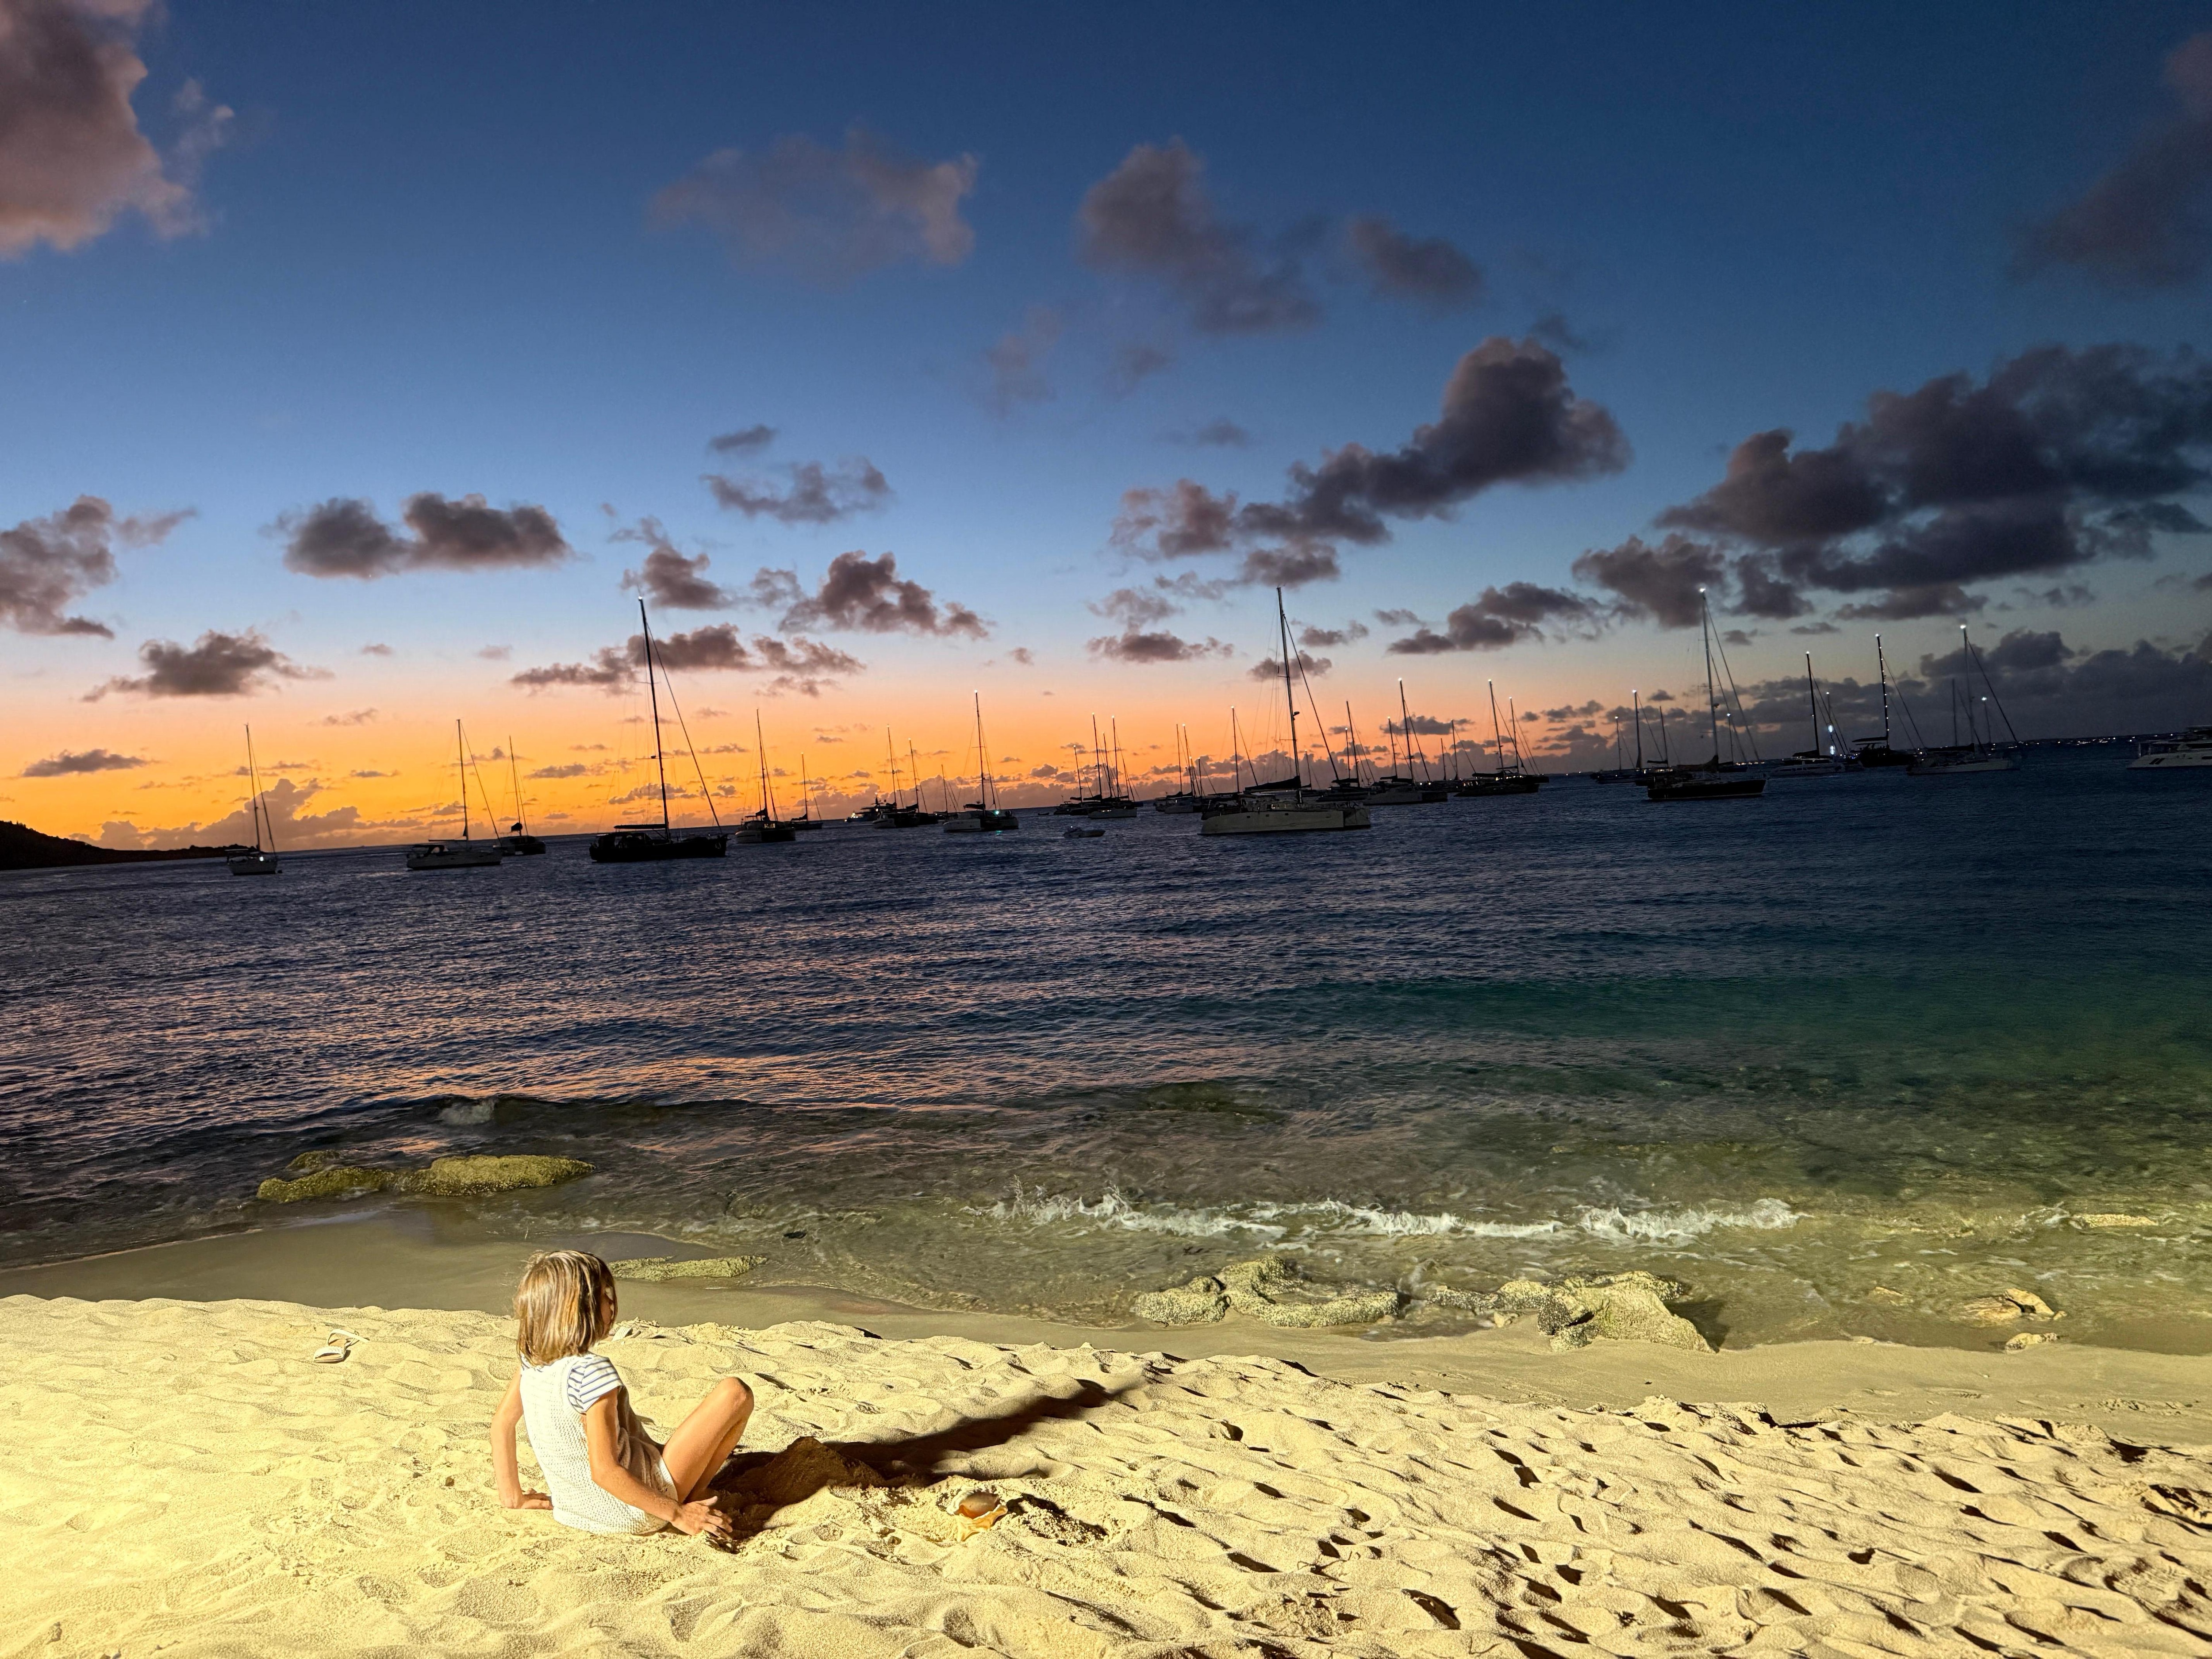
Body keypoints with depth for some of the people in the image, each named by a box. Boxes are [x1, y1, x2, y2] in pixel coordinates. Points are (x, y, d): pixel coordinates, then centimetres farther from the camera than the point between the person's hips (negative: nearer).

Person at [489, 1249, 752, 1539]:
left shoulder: (531, 1359, -5)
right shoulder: (593, 1370, -28)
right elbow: (605, 1472, -27)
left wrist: (513, 1496, 18)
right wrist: (676, 1514, -21)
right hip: (635, 1514, -8)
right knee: (735, 1393, -9)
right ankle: (693, 1497, 4)